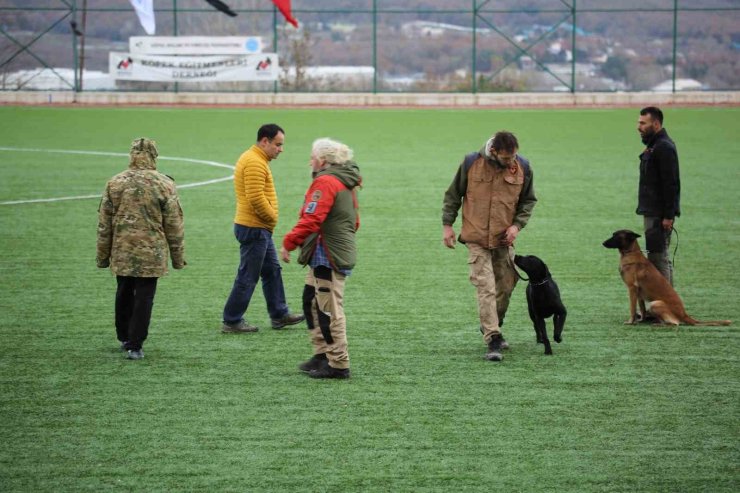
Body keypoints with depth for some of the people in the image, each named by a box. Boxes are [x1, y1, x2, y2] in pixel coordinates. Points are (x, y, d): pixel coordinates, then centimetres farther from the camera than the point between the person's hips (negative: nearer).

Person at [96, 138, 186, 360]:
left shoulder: (115, 183, 0)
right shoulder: (164, 185, -6)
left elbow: (104, 223, 5)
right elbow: (174, 225, -3)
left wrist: (103, 255, 13)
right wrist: (178, 256, 6)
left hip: (121, 252, 3)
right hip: (152, 254, -3)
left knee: (124, 294, 19)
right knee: (144, 298, 2)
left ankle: (124, 338, 31)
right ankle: (134, 346, -1)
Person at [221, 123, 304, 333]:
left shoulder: (256, 160, 15)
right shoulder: (254, 163, -19)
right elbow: (256, 198, -26)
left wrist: (270, 216, 9)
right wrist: (272, 217, -12)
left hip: (260, 229, 11)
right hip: (254, 229, -11)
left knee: (272, 270, 17)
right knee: (247, 277, -4)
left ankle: (279, 315, 25)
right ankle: (232, 321, 1)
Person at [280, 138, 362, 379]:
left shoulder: (325, 182, -15)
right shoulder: (345, 183, 17)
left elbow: (311, 220, -23)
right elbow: (354, 222, 24)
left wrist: (288, 243, -17)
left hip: (328, 257, -10)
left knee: (330, 311, -5)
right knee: (311, 302, 18)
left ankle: (338, 365, -2)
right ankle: (322, 355, 22)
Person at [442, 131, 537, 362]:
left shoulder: (522, 167, -4)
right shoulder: (471, 163, -9)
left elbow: (528, 200, 10)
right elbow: (453, 195, 4)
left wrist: (517, 225, -4)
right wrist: (447, 225, 2)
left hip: (504, 239, 3)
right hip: (477, 239, -3)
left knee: (505, 287, 10)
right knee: (486, 289, -11)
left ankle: (492, 328, 33)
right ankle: (493, 340, -12)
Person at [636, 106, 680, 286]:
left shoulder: (664, 148, -16)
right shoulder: (653, 145, 16)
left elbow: (671, 184, -21)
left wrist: (668, 216, -23)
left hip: (659, 214, -10)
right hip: (653, 211, 10)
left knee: (658, 257, -10)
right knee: (661, 257, 13)